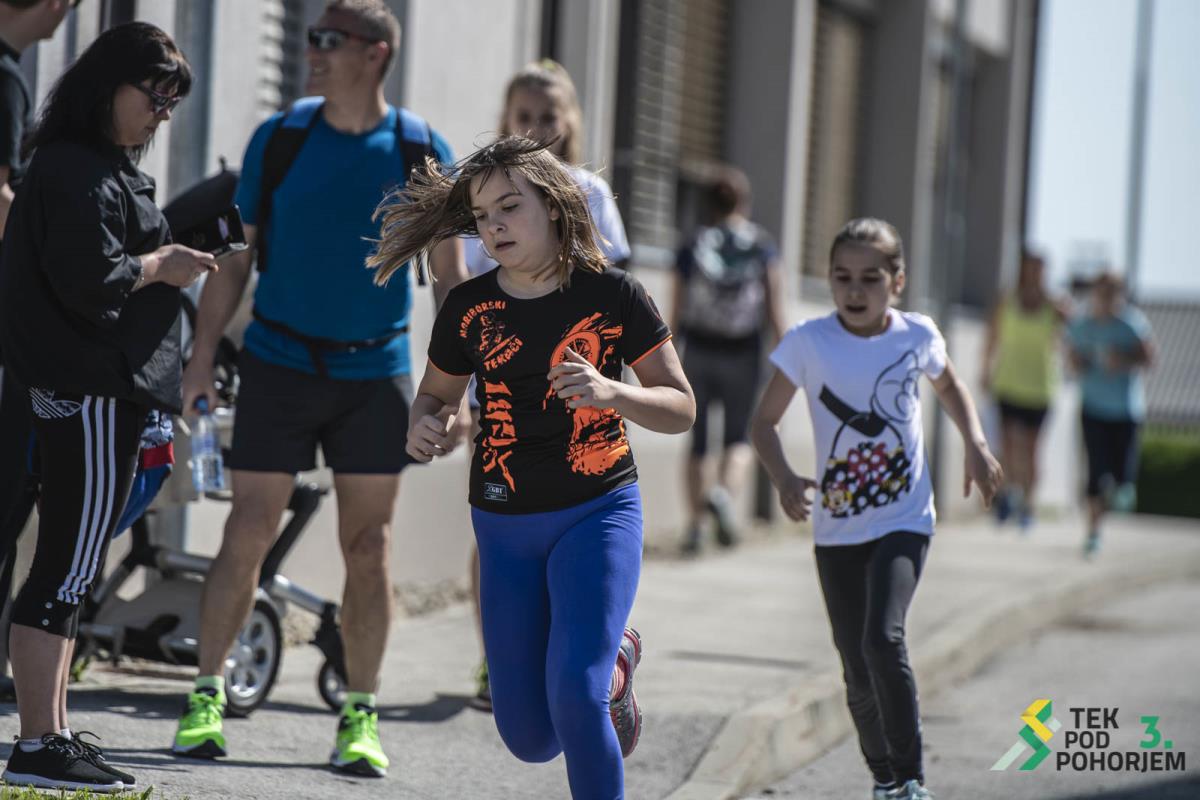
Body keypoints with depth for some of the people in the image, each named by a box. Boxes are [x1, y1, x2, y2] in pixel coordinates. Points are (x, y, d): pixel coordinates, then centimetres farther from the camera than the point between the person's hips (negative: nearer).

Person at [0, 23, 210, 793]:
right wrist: (161, 265, -9)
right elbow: (93, 280, -24)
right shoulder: (78, 172, -15)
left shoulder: (104, 168, 18)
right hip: (91, 393, -11)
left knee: (68, 572, 14)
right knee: (67, 571, -8)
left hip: (103, 389, 11)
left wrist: (170, 263, 8)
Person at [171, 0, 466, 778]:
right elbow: (235, 255, 4)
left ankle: (360, 719, 11)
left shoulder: (420, 150, -2)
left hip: (375, 371, 0)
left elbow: (450, 272, 4)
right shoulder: (279, 137, 0)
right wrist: (203, 357, -2)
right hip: (280, 363, 0)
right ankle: (208, 699, 7)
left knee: (369, 548, 3)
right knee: (247, 536, -3)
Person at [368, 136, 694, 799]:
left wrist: (610, 392, -24)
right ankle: (613, 656, 37)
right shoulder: (469, 308, -2)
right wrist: (424, 428, -12)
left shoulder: (613, 295, -8)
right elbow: (435, 395, 13)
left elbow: (680, 409, -4)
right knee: (530, 739, 6)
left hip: (598, 512, -3)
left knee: (574, 696, -22)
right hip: (506, 526, 3)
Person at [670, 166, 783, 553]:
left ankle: (694, 521, 6)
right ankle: (724, 492, -19)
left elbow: (676, 310, 2)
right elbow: (774, 307, -7)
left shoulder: (692, 245, 1)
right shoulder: (762, 246, -2)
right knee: (739, 438, 10)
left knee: (698, 442, 11)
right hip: (743, 355, -1)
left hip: (698, 351, 1)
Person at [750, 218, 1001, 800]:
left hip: (903, 520, -1)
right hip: (835, 528, 1)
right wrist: (784, 479, -22)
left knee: (882, 639, -23)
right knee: (858, 671, 6)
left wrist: (975, 443, 3)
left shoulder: (918, 335, -3)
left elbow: (949, 387, 19)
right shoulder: (808, 342, -8)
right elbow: (765, 421, -4)